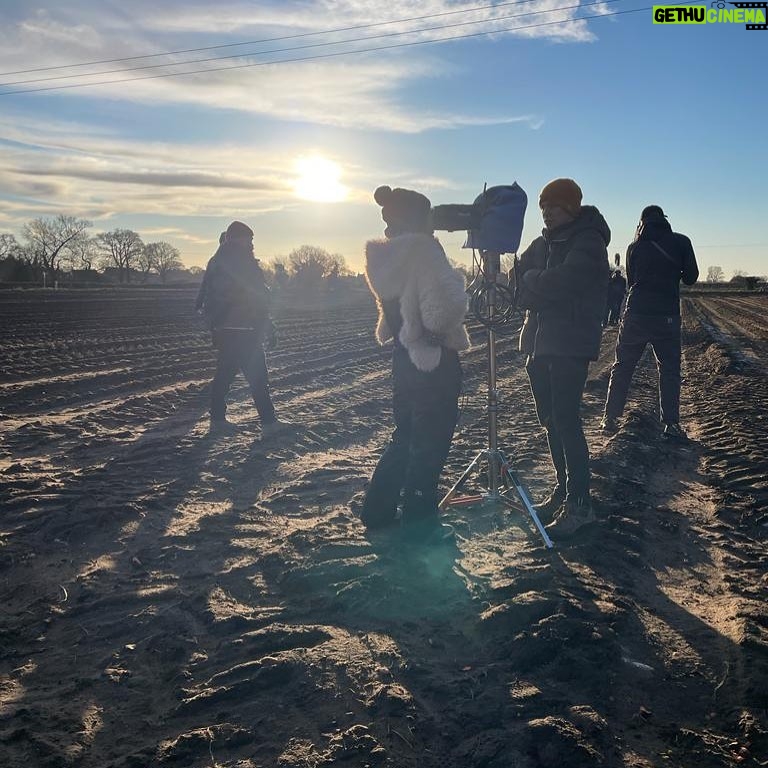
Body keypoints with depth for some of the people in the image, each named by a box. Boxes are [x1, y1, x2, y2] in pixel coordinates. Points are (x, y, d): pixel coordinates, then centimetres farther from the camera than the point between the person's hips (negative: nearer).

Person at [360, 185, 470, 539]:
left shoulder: (383, 256, 7)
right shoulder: (423, 250, -17)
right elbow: (447, 301, -25)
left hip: (404, 357, 8)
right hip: (436, 361, -8)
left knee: (405, 435, 19)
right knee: (431, 441, 4)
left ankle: (377, 509, 25)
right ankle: (419, 520, 12)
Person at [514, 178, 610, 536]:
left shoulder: (588, 241, -8)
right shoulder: (544, 241, 15)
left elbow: (563, 282, -21)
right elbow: (521, 278, 9)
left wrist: (531, 279, -5)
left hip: (571, 345, -8)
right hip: (541, 343, 8)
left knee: (566, 420, -11)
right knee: (550, 420, 11)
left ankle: (579, 503, -5)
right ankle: (563, 490, 22)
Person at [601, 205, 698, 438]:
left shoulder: (635, 246, 5)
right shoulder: (681, 242, -1)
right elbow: (691, 277, 3)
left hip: (636, 314, 1)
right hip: (667, 316, -1)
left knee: (622, 367, 10)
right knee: (669, 369, 8)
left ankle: (610, 418, 10)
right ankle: (671, 423, 6)